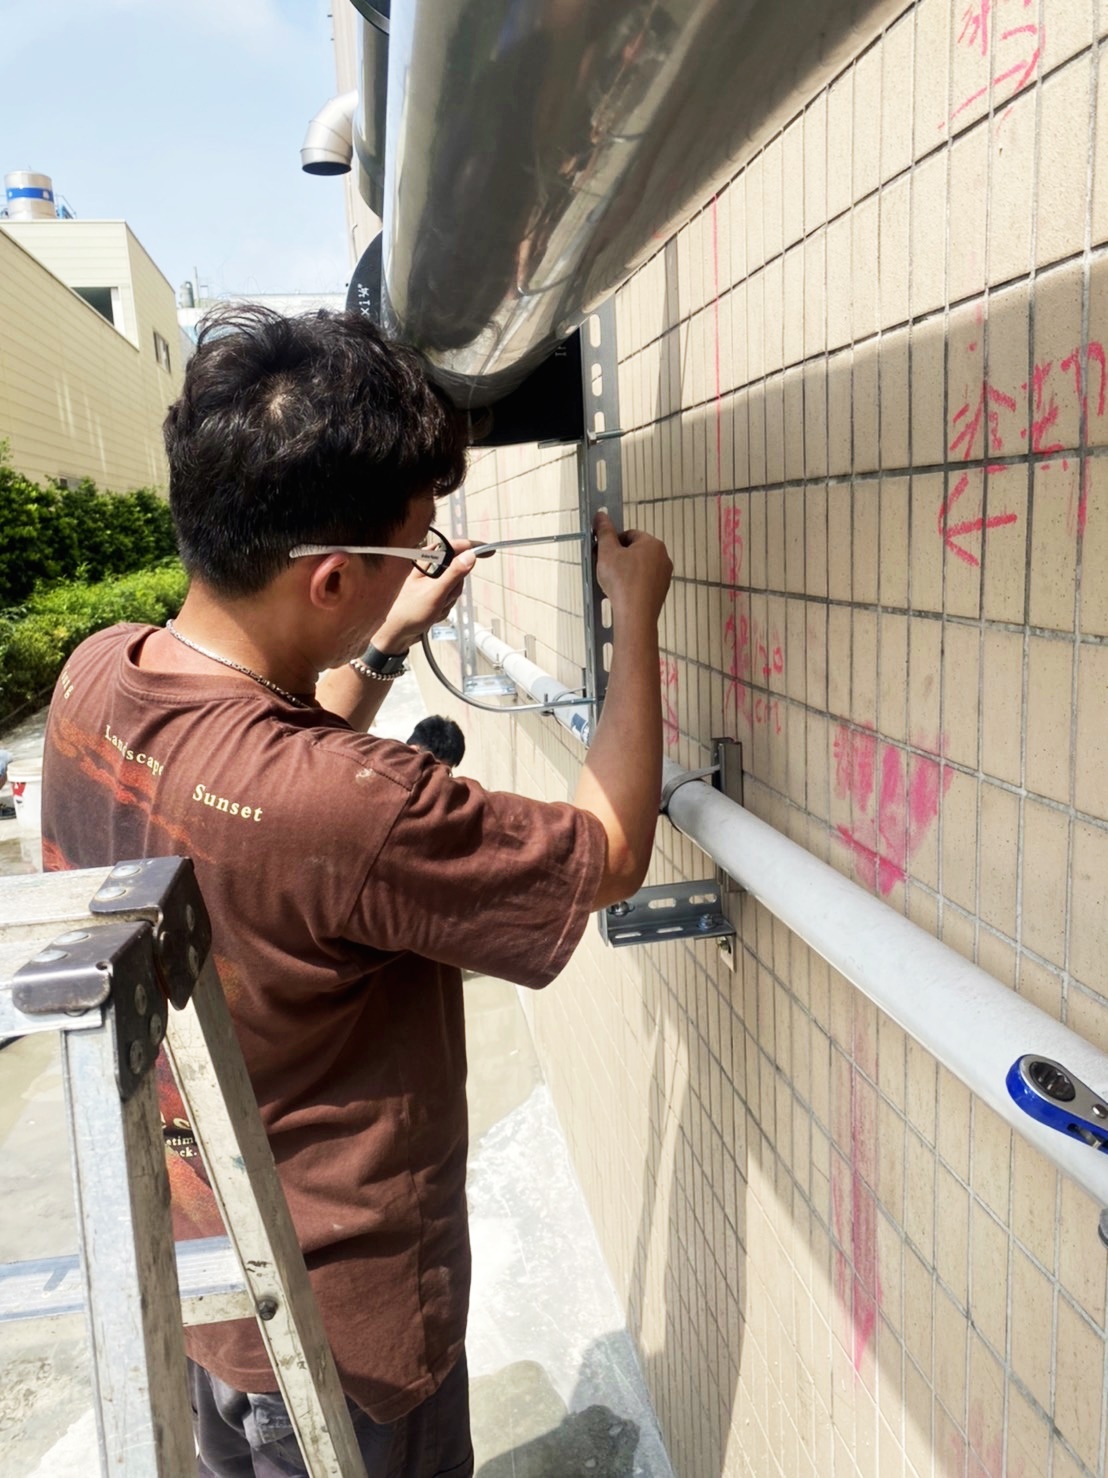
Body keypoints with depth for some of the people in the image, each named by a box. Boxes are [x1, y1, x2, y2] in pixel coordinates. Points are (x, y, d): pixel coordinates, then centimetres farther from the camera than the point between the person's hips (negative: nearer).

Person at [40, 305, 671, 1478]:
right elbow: (609, 856, -22)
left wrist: (386, 647, 4)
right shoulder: (350, 809, -39)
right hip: (336, 1327, -6)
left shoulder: (93, 677, -13)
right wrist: (636, 616, -12)